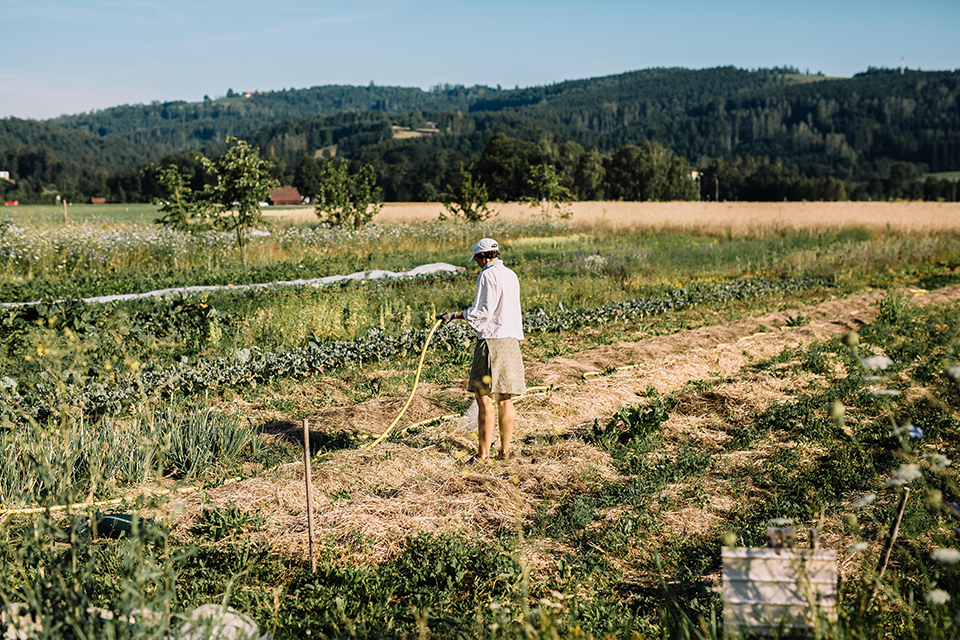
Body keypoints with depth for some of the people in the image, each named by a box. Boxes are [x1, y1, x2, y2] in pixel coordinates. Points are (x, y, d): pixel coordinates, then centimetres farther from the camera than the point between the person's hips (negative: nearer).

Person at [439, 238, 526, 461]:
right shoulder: (511, 275, 15)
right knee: (505, 400, 10)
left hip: (491, 341, -8)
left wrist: (456, 315, -4)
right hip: (511, 341, 8)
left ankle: (483, 454, -5)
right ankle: (505, 450, 13)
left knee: (484, 398, -6)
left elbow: (482, 311, -13)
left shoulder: (488, 275, -9)